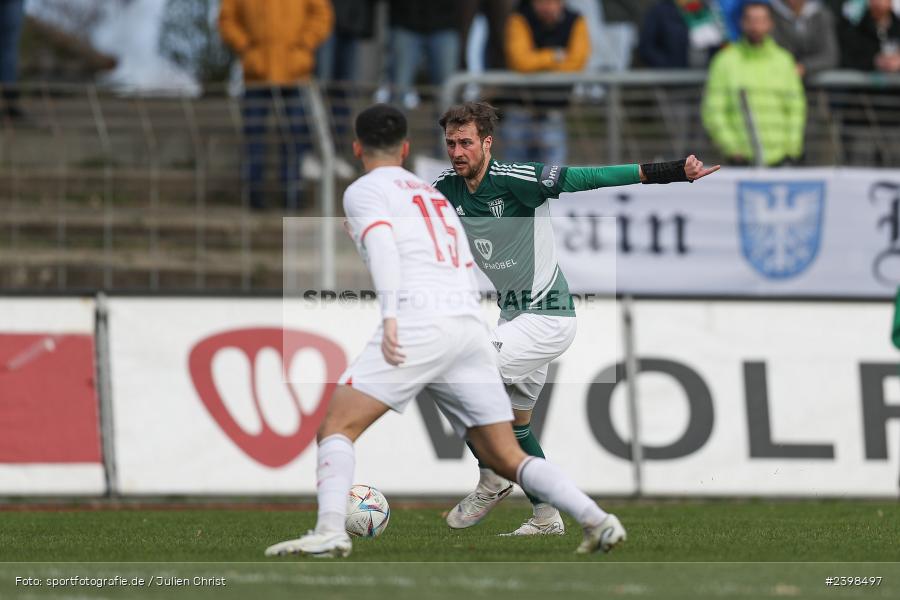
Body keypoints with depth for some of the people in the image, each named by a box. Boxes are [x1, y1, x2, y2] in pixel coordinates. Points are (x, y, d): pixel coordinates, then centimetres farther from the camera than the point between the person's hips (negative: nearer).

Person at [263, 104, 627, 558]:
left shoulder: (363, 191, 10)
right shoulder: (437, 198, 32)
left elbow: (382, 246, -9)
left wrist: (389, 316, -21)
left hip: (421, 319, -6)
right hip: (472, 323, 6)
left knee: (336, 428, -7)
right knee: (507, 459, 10)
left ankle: (330, 530, -27)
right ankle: (598, 521, -3)